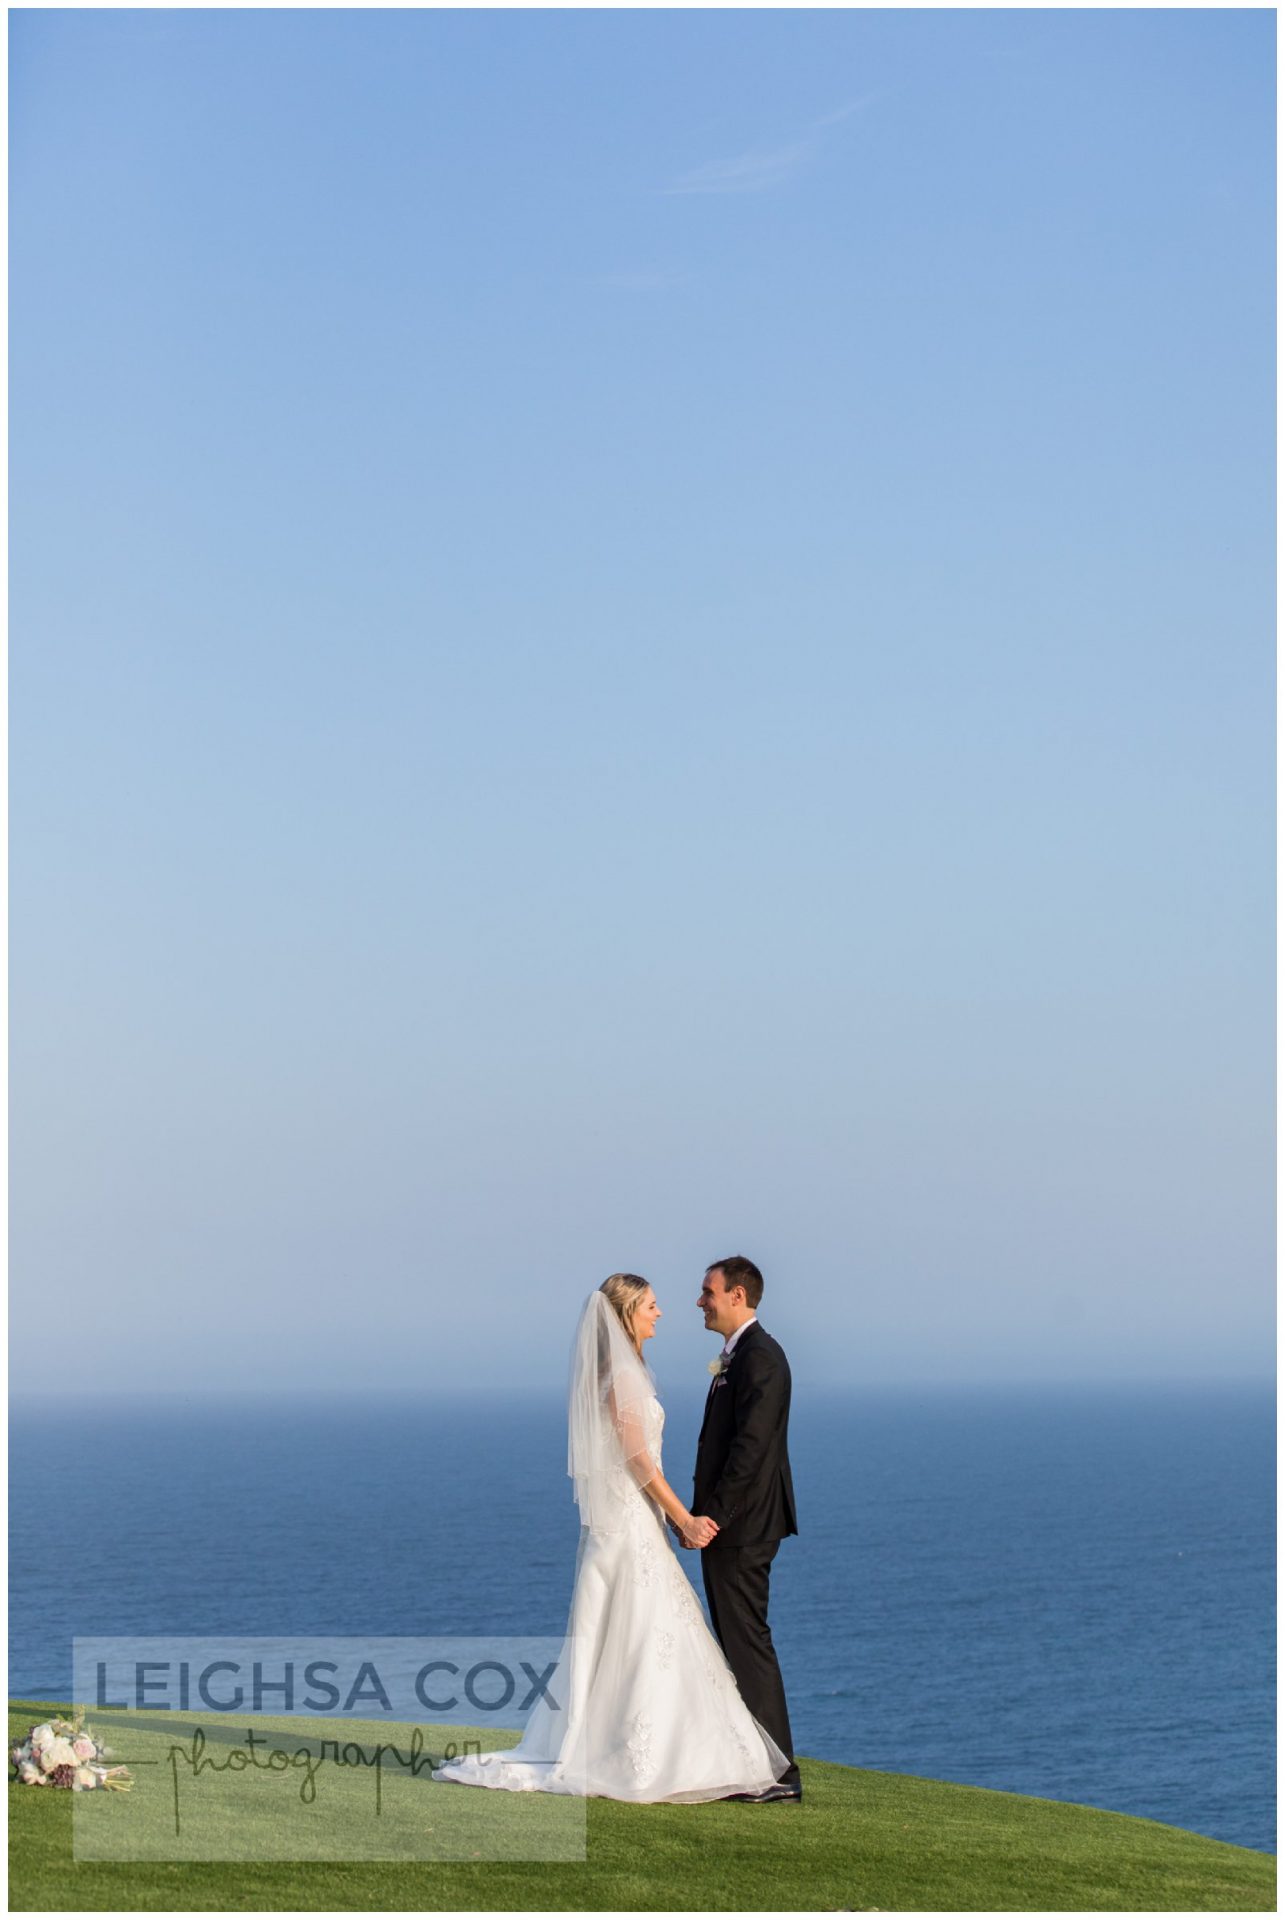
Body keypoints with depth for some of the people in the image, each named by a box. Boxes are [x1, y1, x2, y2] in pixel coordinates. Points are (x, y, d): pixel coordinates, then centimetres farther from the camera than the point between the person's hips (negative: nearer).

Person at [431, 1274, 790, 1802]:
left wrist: (676, 1519, 15)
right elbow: (638, 1459, -17)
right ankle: (636, 1762, -4)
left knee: (611, 1642, 11)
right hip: (629, 1523, -10)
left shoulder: (625, 1372, 16)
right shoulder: (621, 1375, -14)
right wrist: (685, 1519, -14)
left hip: (623, 1521, 10)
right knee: (640, 1640, -6)